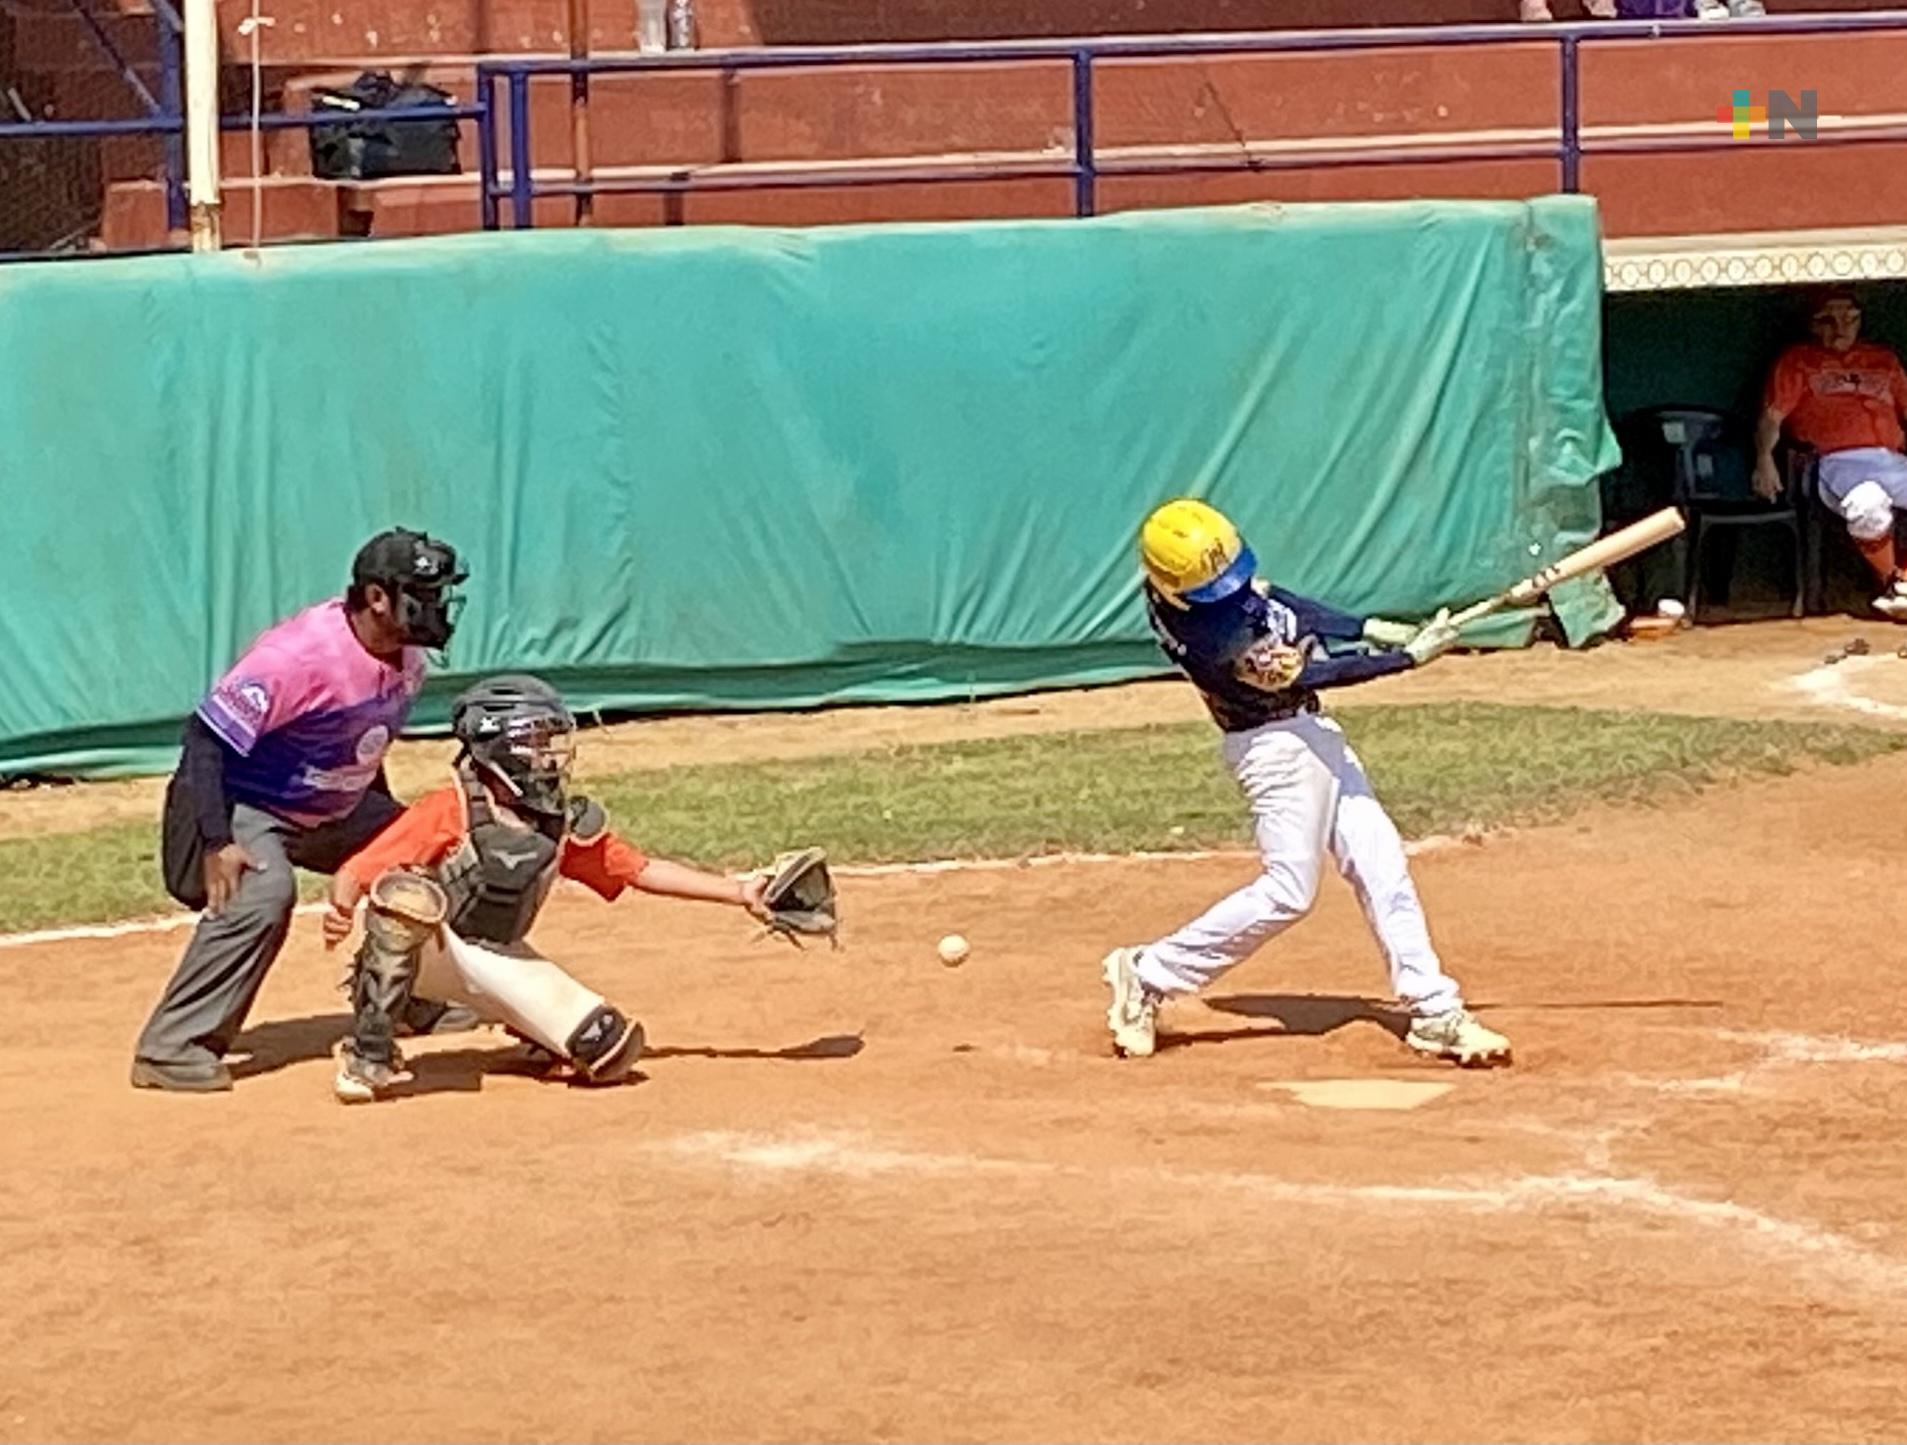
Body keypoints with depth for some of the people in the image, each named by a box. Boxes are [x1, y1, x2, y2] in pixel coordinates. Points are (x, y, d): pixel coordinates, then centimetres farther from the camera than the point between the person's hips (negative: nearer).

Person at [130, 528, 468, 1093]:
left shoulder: (407, 656, -6)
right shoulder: (298, 654, -32)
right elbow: (206, 735, -31)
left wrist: (387, 822, 19)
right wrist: (216, 842, -36)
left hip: (334, 809, 9)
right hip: (243, 807, -9)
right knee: (263, 890, -34)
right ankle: (171, 1049, -30)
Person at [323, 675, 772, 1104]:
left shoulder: (565, 827, -3)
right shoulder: (448, 812, -19)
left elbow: (642, 871, 5)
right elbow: (354, 874, -21)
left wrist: (739, 893, 0)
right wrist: (341, 910, -44)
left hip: (499, 961, 4)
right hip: (424, 950, -4)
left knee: (613, 1050, -12)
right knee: (408, 893, -40)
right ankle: (369, 1055, -27)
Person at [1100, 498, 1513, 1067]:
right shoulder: (1205, 640, -29)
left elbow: (1271, 597, 9)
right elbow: (1309, 674, -24)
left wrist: (1367, 628, 0)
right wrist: (1411, 655, -21)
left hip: (1309, 735, 9)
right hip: (1278, 747, -9)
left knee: (1380, 865, 5)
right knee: (1289, 889, -6)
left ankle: (1433, 1010, 7)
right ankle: (1148, 976, 6)